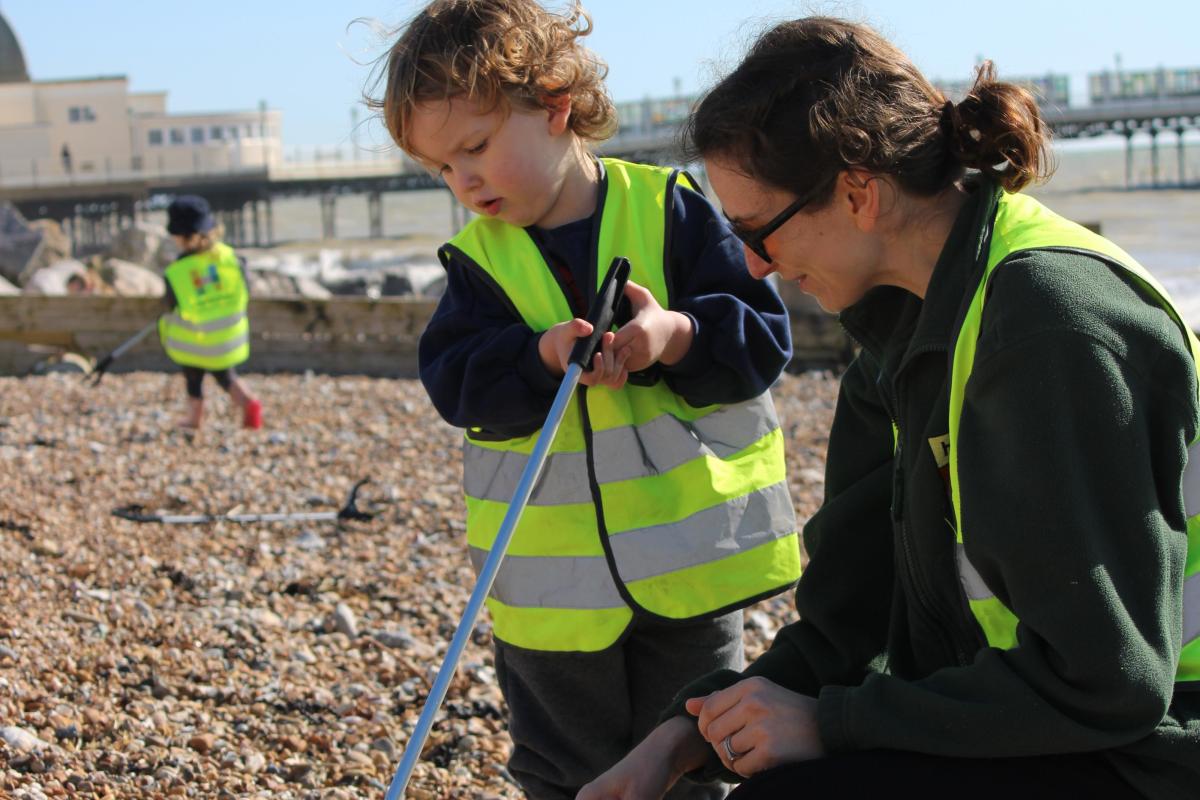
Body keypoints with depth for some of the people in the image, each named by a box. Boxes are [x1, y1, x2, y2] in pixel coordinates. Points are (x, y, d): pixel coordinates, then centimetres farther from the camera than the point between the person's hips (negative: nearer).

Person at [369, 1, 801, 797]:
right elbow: (456, 382, -10)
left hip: (689, 548, -2)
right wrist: (541, 358, -28)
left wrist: (679, 337, -28)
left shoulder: (670, 209, -7)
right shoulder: (478, 256, 0)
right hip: (554, 576, 2)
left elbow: (764, 336, -10)